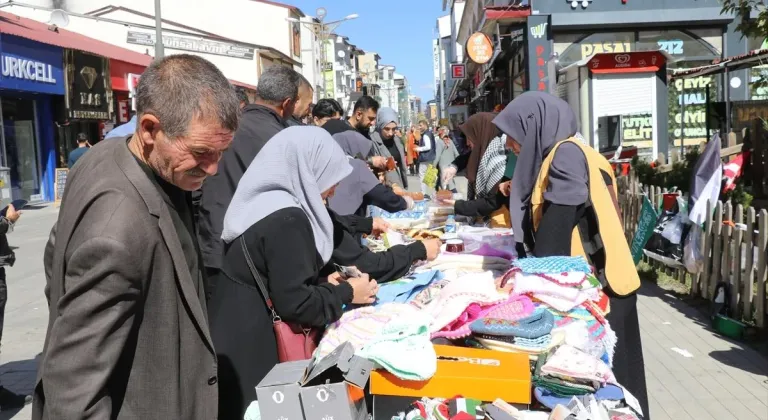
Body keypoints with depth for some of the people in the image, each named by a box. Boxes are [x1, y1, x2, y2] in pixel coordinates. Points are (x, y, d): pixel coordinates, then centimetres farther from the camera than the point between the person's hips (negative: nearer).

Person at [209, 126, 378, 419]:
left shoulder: (269, 201, 5)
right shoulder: (286, 219, -24)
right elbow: (294, 303, -22)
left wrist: (325, 280, 4)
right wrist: (346, 293, -9)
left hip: (244, 329, 9)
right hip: (250, 341, -9)